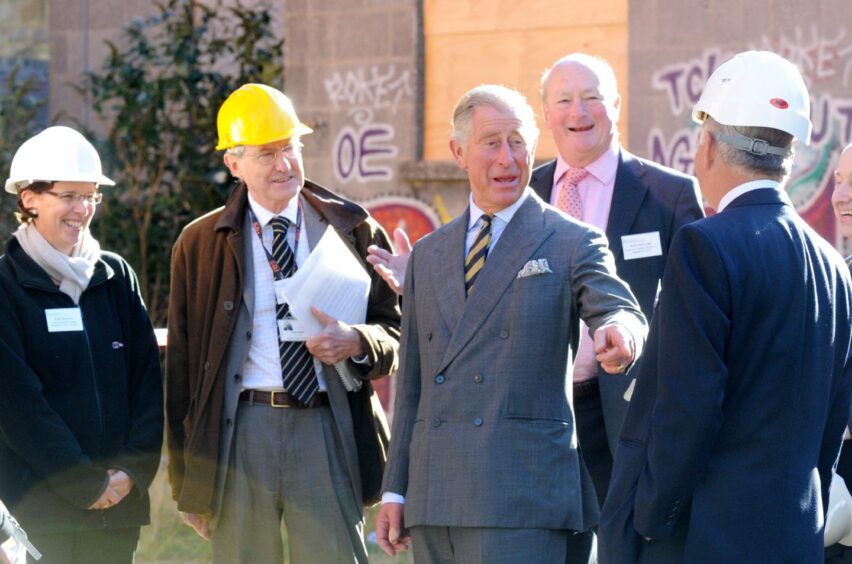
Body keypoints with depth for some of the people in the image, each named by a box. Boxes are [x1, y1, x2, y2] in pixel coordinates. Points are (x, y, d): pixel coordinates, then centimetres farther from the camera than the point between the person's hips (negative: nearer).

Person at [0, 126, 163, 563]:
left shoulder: (116, 276, 11)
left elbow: (146, 378, 9)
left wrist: (134, 469, -4)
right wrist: (84, 483, -12)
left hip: (117, 506, 4)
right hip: (35, 507, -4)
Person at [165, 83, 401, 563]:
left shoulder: (352, 229, 11)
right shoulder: (200, 244, 9)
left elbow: (394, 331, 13)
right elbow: (181, 362, 10)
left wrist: (356, 341, -12)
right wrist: (186, 482, 7)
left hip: (330, 432, 0)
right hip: (239, 432, 0)